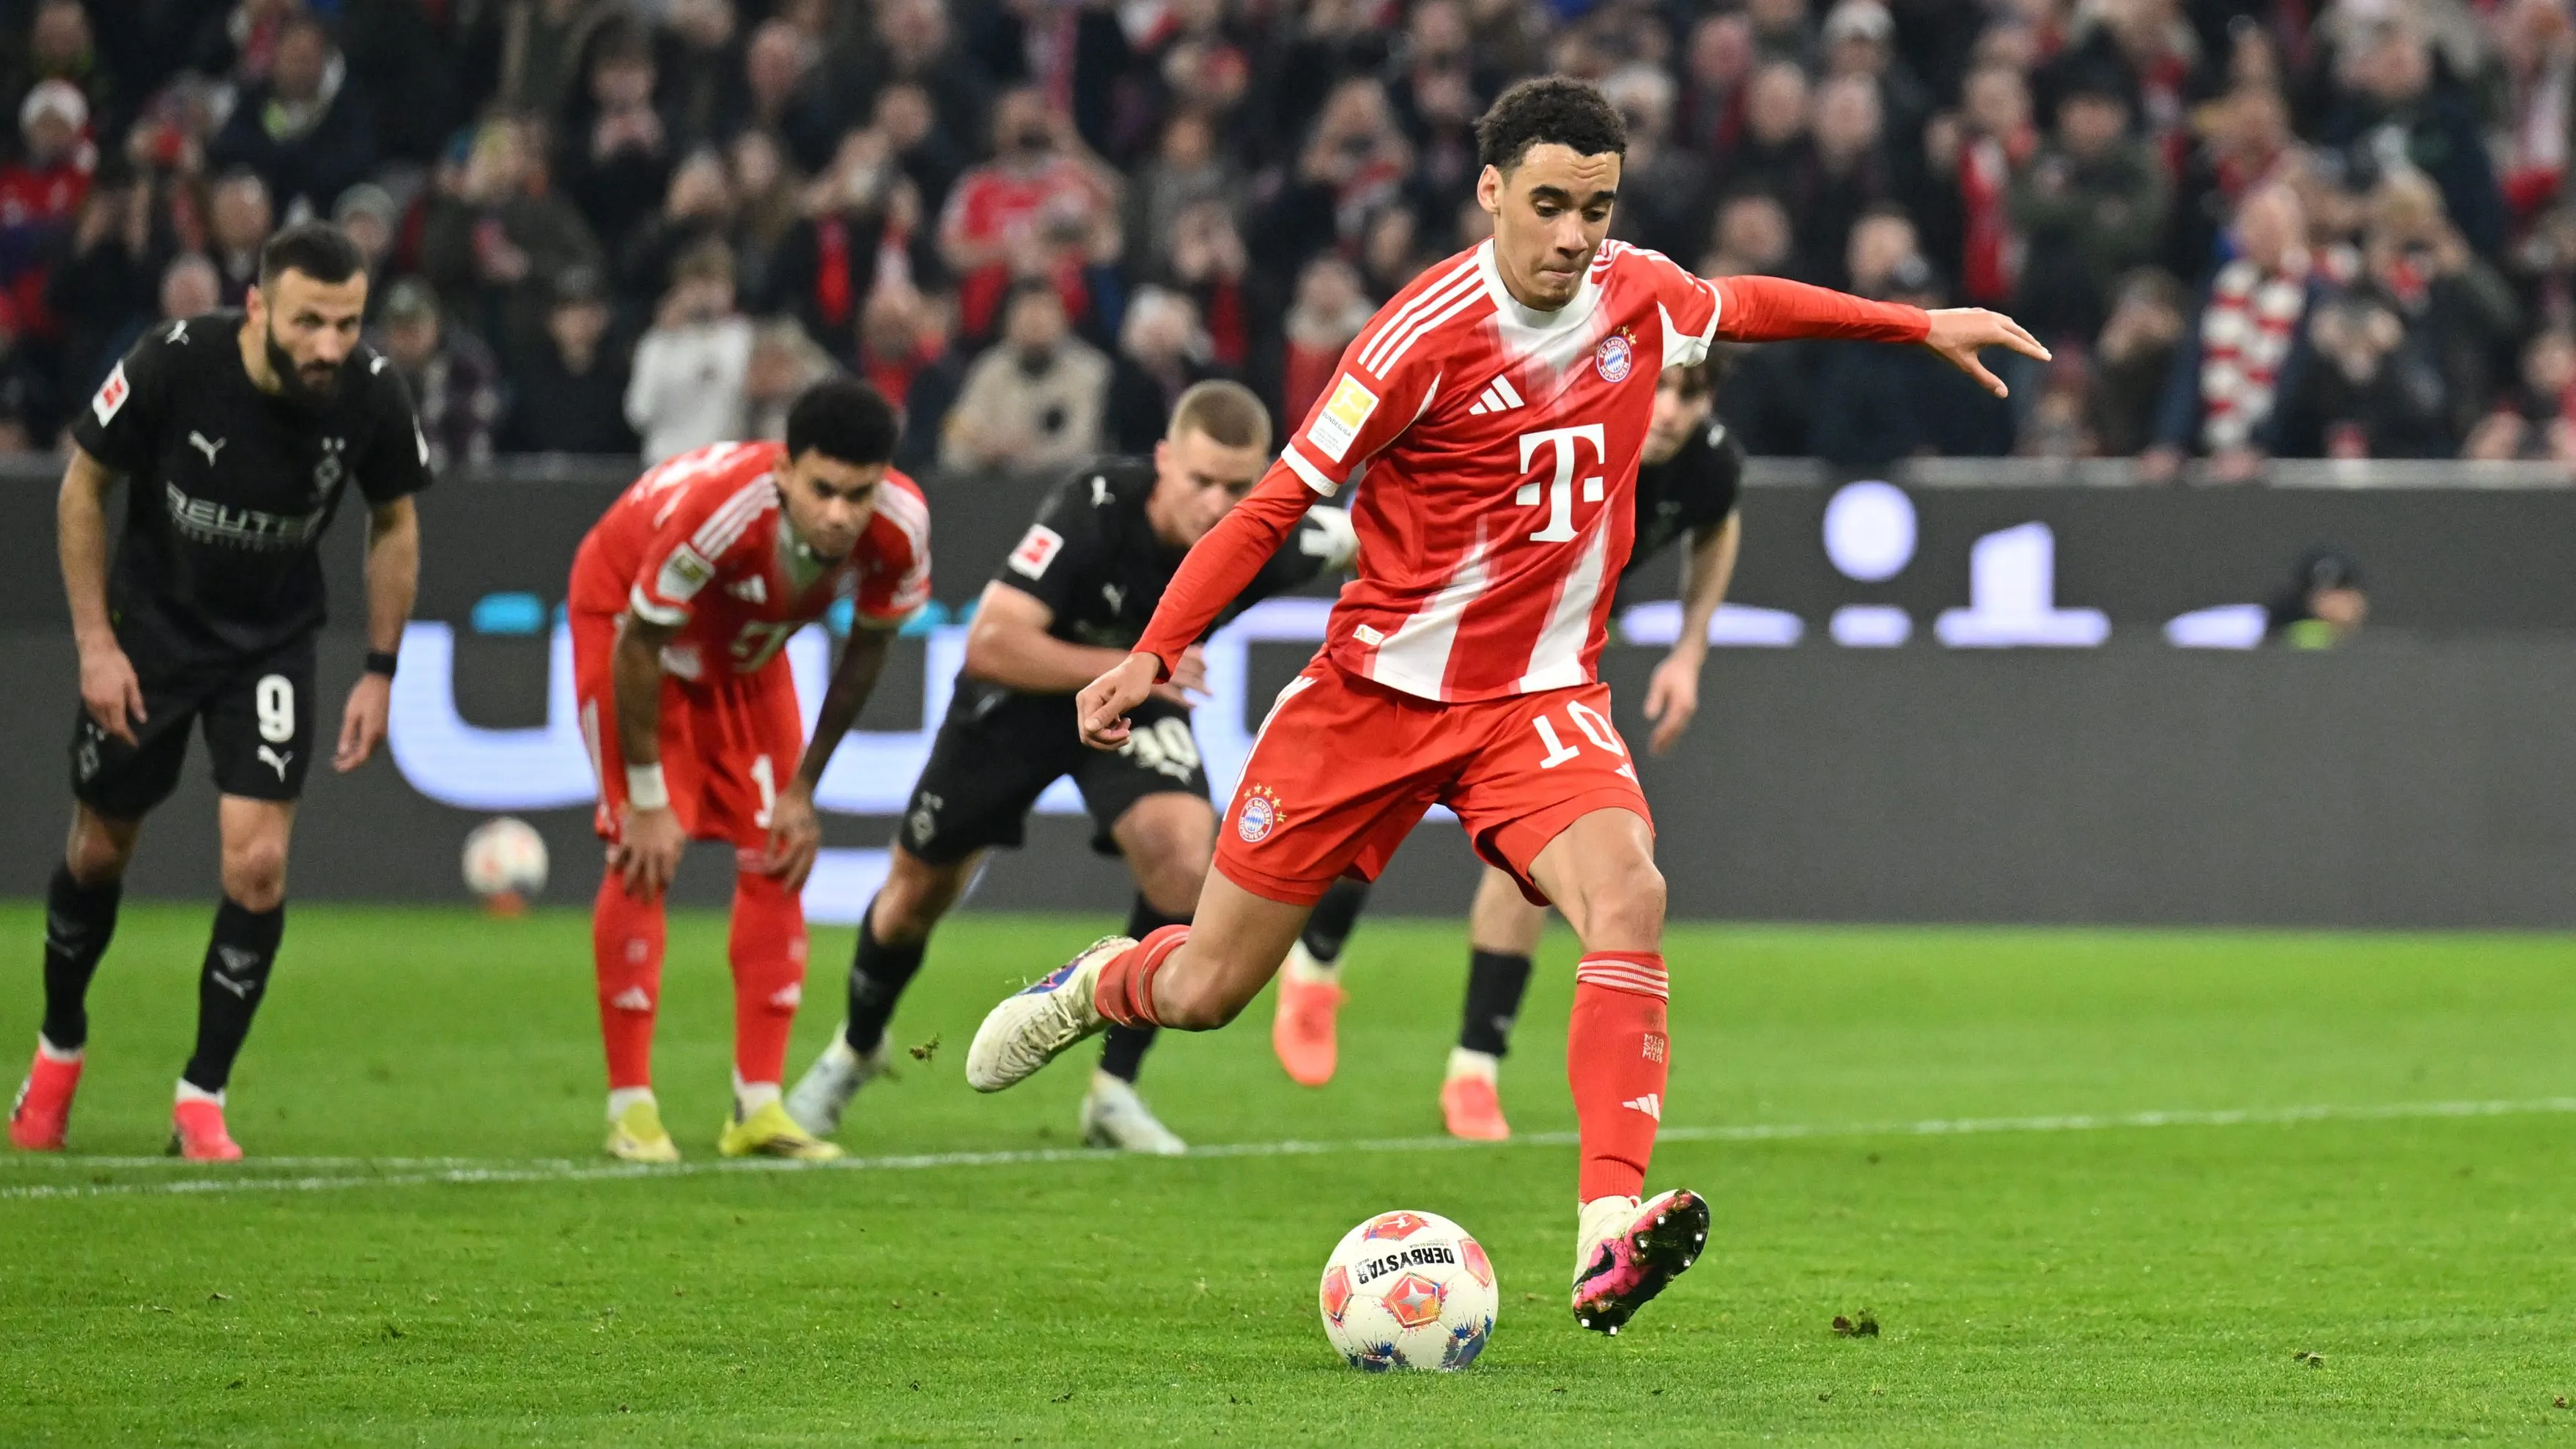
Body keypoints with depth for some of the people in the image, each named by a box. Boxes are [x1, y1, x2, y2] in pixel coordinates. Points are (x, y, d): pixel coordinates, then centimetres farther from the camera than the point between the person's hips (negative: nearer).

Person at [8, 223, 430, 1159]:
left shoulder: (371, 397, -21)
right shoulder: (172, 365, -26)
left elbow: (393, 523, 0)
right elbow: (84, 486, -9)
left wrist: (379, 672, -2)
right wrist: (94, 643, -11)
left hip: (274, 644, 1)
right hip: (151, 627, -1)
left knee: (258, 861, -13)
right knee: (99, 850, 12)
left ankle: (203, 1100, 1)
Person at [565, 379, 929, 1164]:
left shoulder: (899, 526, -28)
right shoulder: (713, 510, -43)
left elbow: (867, 648, -7)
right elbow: (637, 648, -28)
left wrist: (804, 788, -2)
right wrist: (648, 800, -21)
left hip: (745, 645, 5)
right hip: (626, 616, -5)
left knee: (776, 853, -2)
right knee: (642, 851, -14)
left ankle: (758, 1107, 3)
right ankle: (631, 1106, -8)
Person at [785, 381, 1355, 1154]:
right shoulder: (1095, 505, -38)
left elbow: (1360, 533, -5)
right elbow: (991, 644, -40)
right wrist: (1126, 666, -46)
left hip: (1136, 707, 1)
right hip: (1021, 693, -1)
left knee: (1183, 846, -27)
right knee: (919, 887, 12)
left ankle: (1115, 1090, -12)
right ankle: (856, 1049, 45)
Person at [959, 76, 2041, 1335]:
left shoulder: (1641, 296, -2)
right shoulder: (1428, 332, -18)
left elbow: (1744, 305, 24)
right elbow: (1281, 499, -11)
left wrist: (1921, 324, 26)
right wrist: (1154, 651, -18)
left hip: (1541, 698, 3)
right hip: (1377, 690, -3)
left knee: (1627, 894, -29)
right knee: (1208, 988, 4)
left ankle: (1609, 1231, -37)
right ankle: (1098, 985, 42)